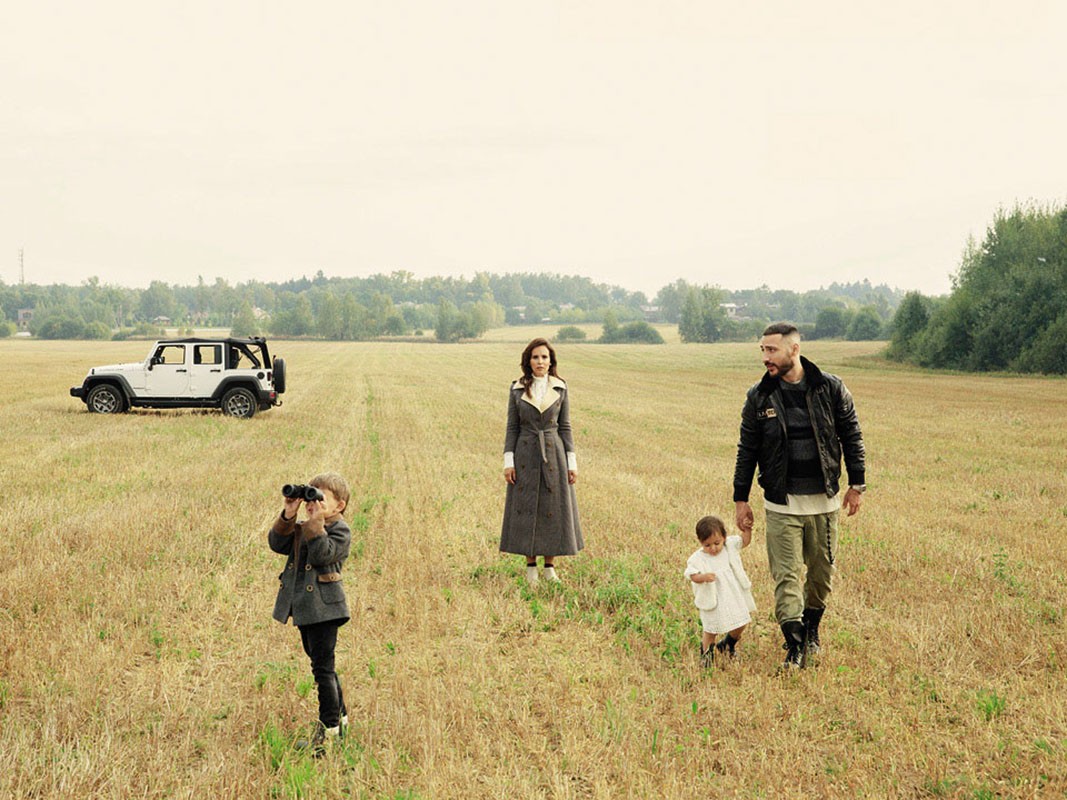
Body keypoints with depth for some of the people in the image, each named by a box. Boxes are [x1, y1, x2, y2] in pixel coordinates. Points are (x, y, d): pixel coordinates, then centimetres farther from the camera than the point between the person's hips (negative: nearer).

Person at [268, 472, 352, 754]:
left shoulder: (340, 531, -8)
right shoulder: (302, 529, 15)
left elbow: (322, 554, -23)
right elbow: (277, 543, 2)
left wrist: (316, 521, -21)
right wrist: (288, 516, -8)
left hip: (324, 608, -8)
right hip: (304, 607, 8)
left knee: (323, 667, -6)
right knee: (322, 666, 18)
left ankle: (329, 726, 1)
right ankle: (340, 716, 31)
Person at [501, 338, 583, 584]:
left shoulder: (560, 389, 2)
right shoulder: (517, 389, 1)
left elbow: (565, 427, 4)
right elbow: (512, 427, 3)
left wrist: (572, 463, -1)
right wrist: (508, 462, -4)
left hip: (554, 454, 0)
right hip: (525, 455, 0)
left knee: (553, 509, 3)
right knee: (526, 509, 3)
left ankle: (550, 566, 14)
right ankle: (531, 567, 13)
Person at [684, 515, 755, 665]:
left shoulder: (730, 545, -4)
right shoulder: (697, 558, -16)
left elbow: (745, 541, 5)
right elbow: (693, 576, -22)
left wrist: (747, 528, -14)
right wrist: (704, 577, -43)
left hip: (734, 597, 4)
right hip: (713, 601, -4)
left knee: (740, 625, 15)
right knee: (710, 629, 6)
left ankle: (727, 645, 44)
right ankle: (706, 653, 31)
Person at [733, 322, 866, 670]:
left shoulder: (831, 388, -4)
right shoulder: (759, 397, -2)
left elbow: (851, 436, 5)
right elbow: (747, 450, 5)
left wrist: (857, 484, 3)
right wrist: (741, 499, 5)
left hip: (824, 501, 1)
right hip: (781, 504, 0)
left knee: (822, 570, 11)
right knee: (786, 575, -5)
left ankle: (811, 629, 32)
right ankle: (795, 646, 0)